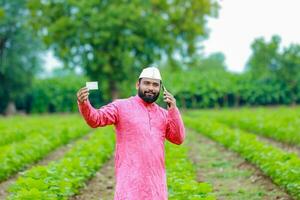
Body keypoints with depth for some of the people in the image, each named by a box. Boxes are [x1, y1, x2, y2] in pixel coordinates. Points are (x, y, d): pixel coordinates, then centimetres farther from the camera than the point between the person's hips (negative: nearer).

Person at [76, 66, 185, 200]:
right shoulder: (121, 106, 1)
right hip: (130, 179, -5)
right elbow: (95, 119, -9)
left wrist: (173, 110, -4)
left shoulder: (163, 114, 15)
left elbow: (178, 139, 7)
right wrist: (83, 103, -30)